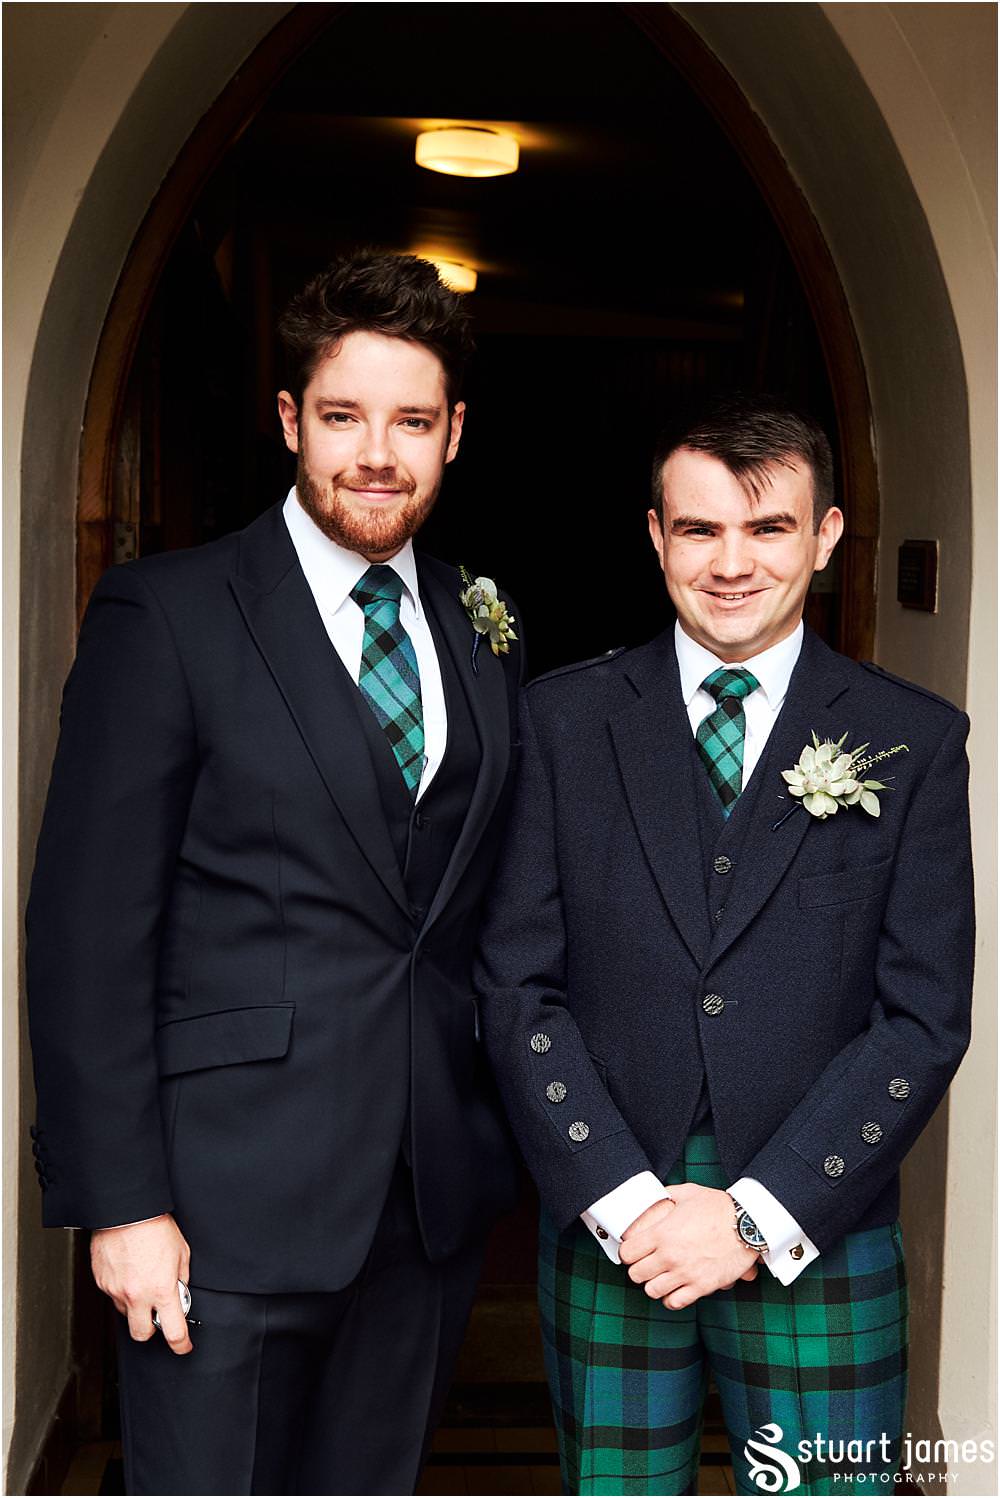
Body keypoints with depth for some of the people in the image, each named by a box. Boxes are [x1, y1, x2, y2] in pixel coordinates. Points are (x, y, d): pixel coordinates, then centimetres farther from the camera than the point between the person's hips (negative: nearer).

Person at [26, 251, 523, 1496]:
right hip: (229, 1205, -5)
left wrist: (499, 1138, 8)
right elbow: (88, 928, -10)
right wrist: (118, 1203, -13)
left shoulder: (484, 635, 9)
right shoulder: (164, 616, -8)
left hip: (435, 1199, 5)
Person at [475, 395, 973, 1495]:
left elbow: (924, 1015, -4)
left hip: (816, 1236, 0)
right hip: (605, 1229, 1)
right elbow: (517, 983, -1)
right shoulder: (565, 719, 2)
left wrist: (758, 1216, -10)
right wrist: (624, 1200, -9)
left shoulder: (915, 741, 0)